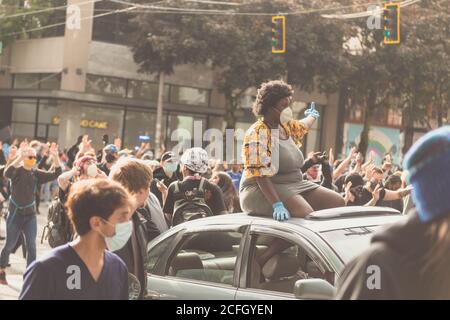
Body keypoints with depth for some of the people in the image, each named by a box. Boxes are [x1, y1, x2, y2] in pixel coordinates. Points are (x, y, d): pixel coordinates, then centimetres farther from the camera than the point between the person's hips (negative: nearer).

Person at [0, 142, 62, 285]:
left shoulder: (37, 173, 2)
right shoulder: (17, 170, -8)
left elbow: (56, 174, -7)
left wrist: (55, 157, -22)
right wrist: (20, 157, -44)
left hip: (30, 214, 3)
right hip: (15, 213, -3)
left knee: (31, 246, -1)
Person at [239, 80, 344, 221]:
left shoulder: (287, 126, 11)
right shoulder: (258, 134, -16)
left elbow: (303, 125, 38)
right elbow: (260, 175, -24)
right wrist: (277, 205, -33)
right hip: (264, 190, -9)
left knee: (338, 202, -6)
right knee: (306, 214, -34)